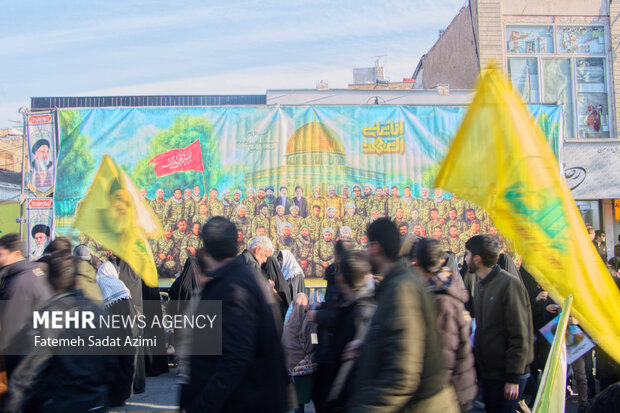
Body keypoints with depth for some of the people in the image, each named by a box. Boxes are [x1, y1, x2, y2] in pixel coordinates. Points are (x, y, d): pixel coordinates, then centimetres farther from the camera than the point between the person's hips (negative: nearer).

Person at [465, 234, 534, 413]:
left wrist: (514, 378, -17)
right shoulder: (480, 286, 10)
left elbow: (520, 336, -18)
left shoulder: (510, 284, -16)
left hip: (505, 376, -8)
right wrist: (478, 365, 13)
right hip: (486, 372, 8)